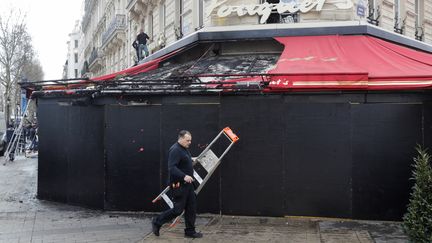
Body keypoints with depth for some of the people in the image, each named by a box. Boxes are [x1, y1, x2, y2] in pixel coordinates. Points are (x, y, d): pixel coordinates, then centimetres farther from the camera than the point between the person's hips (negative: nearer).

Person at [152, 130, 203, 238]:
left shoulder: (184, 149, 14)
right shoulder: (175, 150, -18)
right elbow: (172, 168, -28)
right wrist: (184, 176, -35)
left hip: (187, 184, 10)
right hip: (179, 185, -10)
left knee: (191, 208, 10)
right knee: (178, 209, -3)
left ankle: (190, 231, 18)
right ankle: (157, 222, 14)